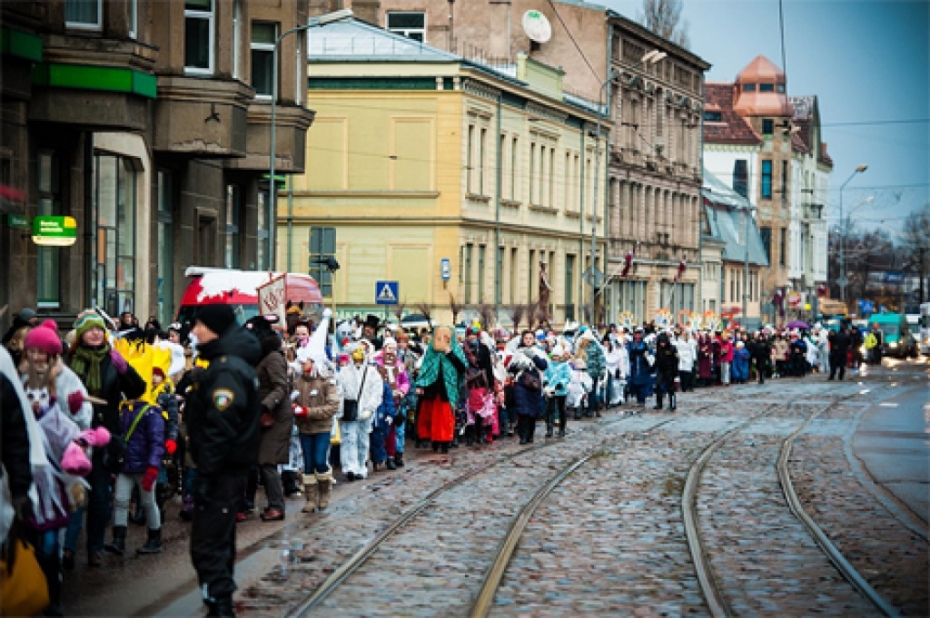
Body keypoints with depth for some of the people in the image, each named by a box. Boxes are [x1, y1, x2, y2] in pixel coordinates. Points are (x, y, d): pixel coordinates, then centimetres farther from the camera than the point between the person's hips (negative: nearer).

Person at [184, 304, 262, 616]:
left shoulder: (226, 369, -20)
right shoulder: (225, 362, 14)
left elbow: (219, 427, -26)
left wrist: (207, 471, -24)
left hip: (221, 471, -11)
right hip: (227, 469, 11)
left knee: (207, 545, -10)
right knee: (220, 540, 21)